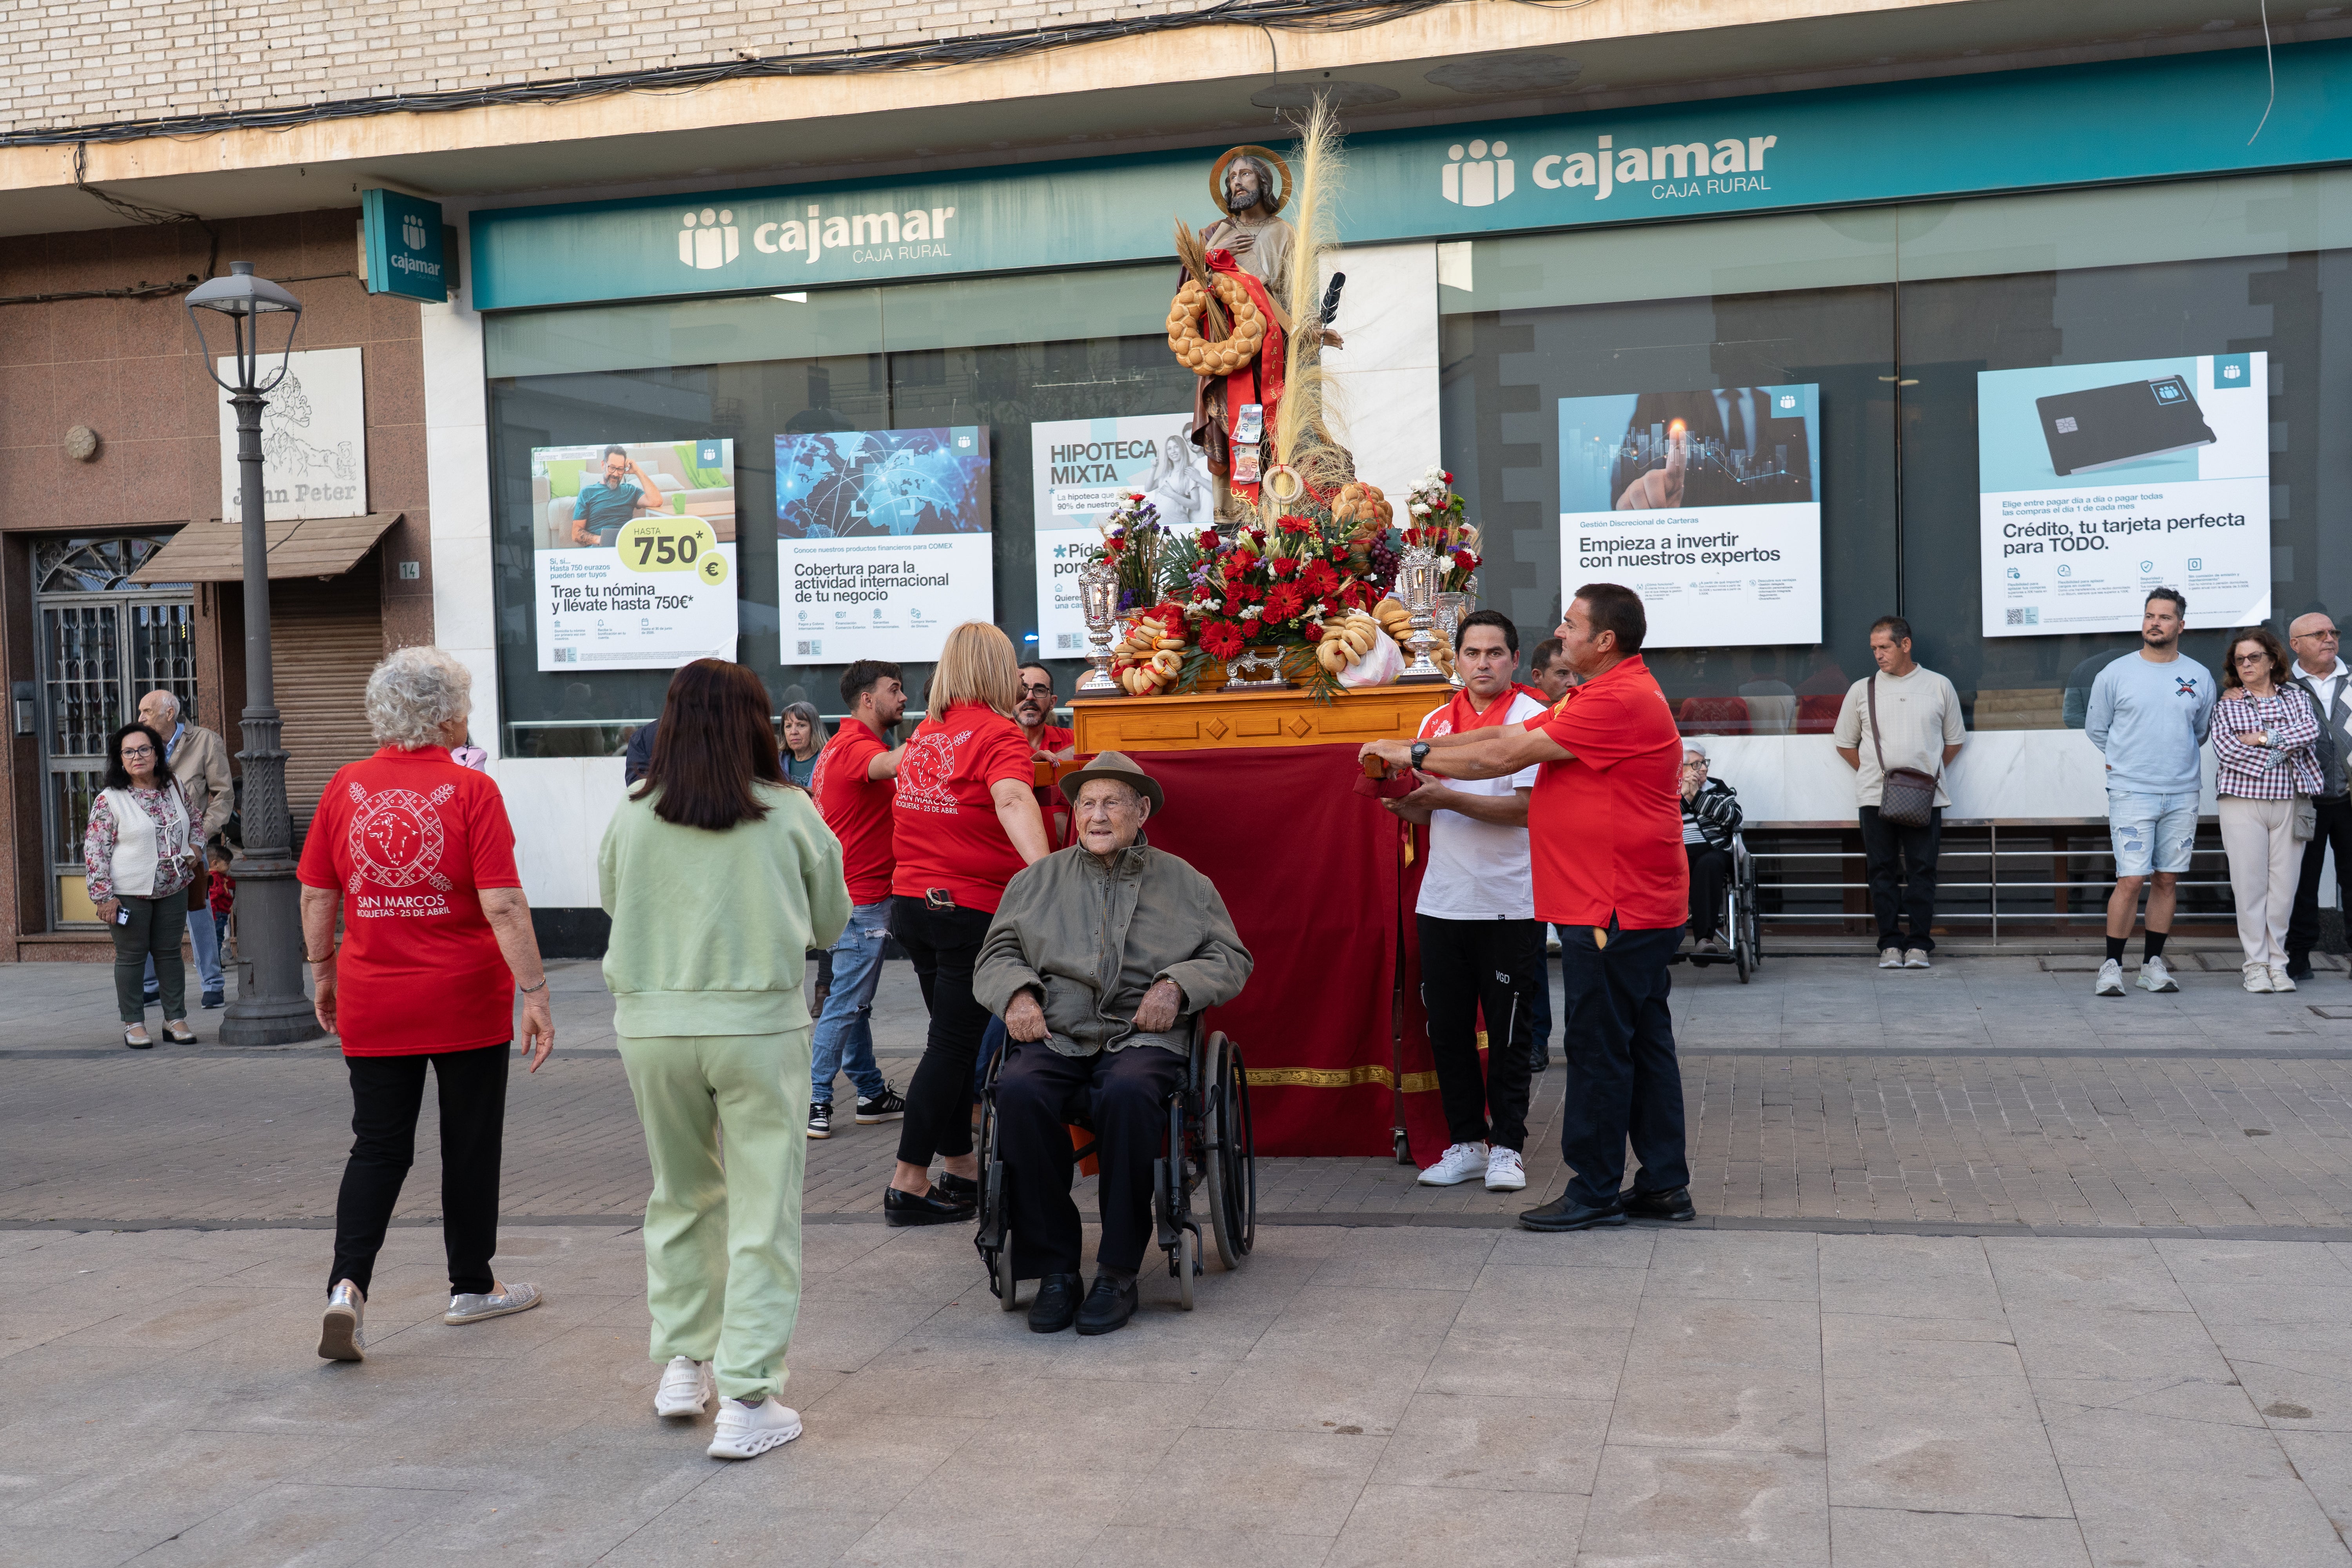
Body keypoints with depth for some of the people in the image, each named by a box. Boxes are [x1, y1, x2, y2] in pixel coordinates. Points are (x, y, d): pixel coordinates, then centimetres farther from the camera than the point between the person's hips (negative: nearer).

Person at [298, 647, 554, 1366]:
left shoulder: (346, 787, 0)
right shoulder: (471, 790, -11)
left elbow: (316, 894, 6)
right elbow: (503, 904, -16)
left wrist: (322, 971, 19)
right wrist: (535, 992, -13)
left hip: (373, 1007, 3)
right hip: (467, 1006, -3)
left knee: (378, 1147, 10)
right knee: (470, 1144, 12)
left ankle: (347, 1285, -7)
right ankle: (471, 1287, 25)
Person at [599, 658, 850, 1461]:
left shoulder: (632, 814, 0)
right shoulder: (789, 813, -3)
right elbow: (830, 921, 9)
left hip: (651, 1026, 3)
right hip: (757, 1025, -3)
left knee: (681, 1193, 21)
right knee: (763, 1211, 3)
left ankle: (683, 1363, 27)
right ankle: (746, 1400, 3)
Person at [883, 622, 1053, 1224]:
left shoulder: (925, 732, 11)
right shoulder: (999, 733, -9)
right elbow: (1012, 800, -28)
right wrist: (1046, 872, -42)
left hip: (912, 901, 7)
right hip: (970, 908, -7)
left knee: (955, 1038, 17)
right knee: (954, 1045, -1)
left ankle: (961, 1168, 23)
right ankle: (909, 1185, 0)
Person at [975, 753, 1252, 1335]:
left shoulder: (1183, 882, 18)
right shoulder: (1037, 881, 21)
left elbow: (1231, 959, 15)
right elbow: (995, 957, 20)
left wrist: (1176, 983, -4)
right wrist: (1017, 992, -2)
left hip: (1143, 1037, -2)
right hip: (1055, 1037, 2)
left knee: (1128, 1093, -38)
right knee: (1018, 1091, -33)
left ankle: (1119, 1273, -25)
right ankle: (1054, 1269, -22)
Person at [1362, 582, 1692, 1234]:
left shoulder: (1622, 701, -18)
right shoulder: (1597, 697, 18)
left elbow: (1507, 756, -16)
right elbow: (1509, 735, 14)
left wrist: (1416, 757, -5)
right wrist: (1416, 750, 7)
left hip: (1615, 910, -11)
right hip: (1638, 907, 11)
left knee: (1598, 1048, -3)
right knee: (1643, 1044, 13)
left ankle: (1595, 1191, 5)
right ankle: (1664, 1184, 19)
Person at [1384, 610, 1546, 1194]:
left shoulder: (1532, 719, -5)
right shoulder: (1436, 723, 12)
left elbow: (1527, 807, -16)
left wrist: (1450, 799, -22)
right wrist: (1403, 800, -4)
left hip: (1509, 902, -5)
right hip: (1442, 900, 5)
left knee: (1508, 1031, 3)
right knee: (1446, 1027, 9)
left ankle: (1506, 1145, 14)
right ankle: (1466, 1141, 20)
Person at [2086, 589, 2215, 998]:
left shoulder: (2199, 677, 6)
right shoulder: (2115, 674, 0)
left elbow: (2203, 731, 21)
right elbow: (2095, 728, 10)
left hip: (2183, 795, 3)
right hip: (2130, 794, -3)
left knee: (2167, 880, 7)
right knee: (2131, 881, -10)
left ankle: (2154, 963, 17)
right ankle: (2112, 964, -1)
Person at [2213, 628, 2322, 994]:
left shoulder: (2296, 697, 12)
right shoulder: (2226, 705, 8)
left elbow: (2311, 730, -7)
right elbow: (2225, 749, -7)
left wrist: (2265, 738, -12)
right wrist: (2276, 757, -8)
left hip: (2290, 802, 1)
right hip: (2243, 801, -1)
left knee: (2284, 884, 0)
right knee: (2250, 882, -4)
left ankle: (2277, 963, 9)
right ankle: (2255, 964, 3)